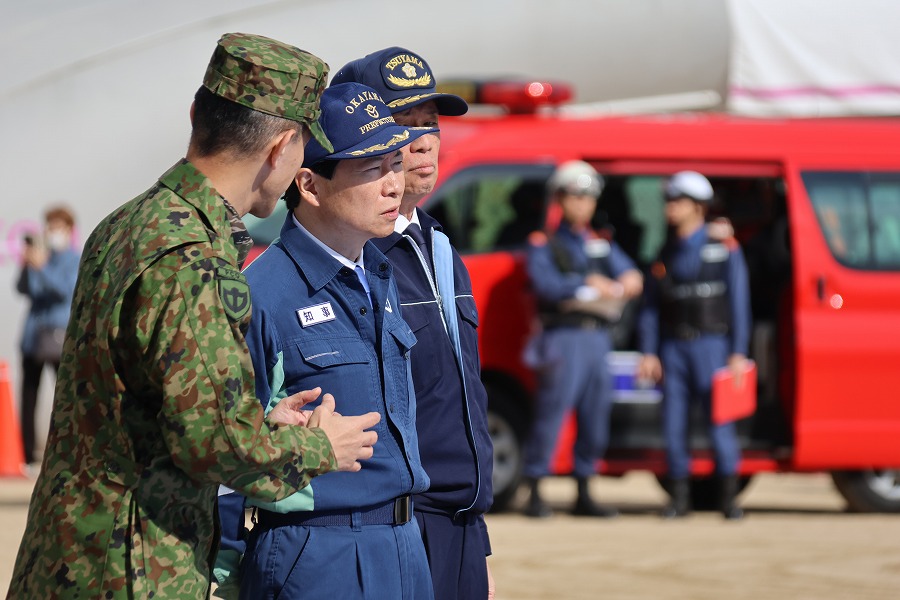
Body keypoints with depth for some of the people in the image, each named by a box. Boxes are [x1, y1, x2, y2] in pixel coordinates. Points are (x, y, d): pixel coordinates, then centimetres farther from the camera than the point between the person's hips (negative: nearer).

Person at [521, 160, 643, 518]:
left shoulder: (601, 244, 20)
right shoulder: (544, 245, 4)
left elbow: (630, 276, 9)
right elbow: (546, 284, -13)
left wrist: (625, 283, -13)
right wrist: (589, 285, -12)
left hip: (598, 339, 6)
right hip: (563, 338, -6)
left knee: (595, 418, 7)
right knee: (551, 414, -10)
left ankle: (583, 496, 16)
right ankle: (535, 495, -5)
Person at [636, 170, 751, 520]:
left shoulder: (724, 249, 2)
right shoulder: (665, 255, 14)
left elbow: (738, 303, -2)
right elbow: (651, 307, 13)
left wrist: (738, 353, -8)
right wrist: (649, 353, 4)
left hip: (711, 344, -4)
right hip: (673, 348, 4)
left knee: (719, 422, -6)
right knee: (674, 423, 2)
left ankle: (729, 498, 2)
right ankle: (679, 498, 9)